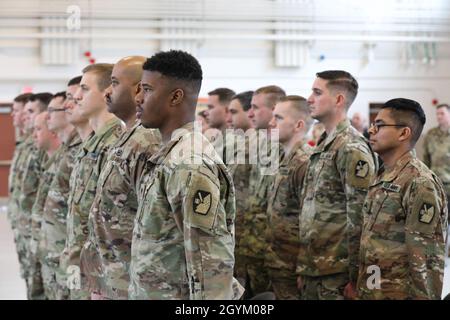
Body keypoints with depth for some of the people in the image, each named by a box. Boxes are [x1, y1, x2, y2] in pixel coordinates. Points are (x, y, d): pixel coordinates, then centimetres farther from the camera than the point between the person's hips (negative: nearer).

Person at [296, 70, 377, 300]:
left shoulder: (352, 148, -13)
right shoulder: (323, 145, 15)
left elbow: (359, 219, -18)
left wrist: (354, 276, -18)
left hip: (336, 272, -8)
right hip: (313, 269, 8)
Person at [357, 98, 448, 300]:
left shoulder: (420, 184, -16)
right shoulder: (381, 177, 11)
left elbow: (428, 259, -19)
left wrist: (423, 296, -19)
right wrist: (357, 284, 15)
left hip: (399, 293, -8)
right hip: (368, 291, 8)